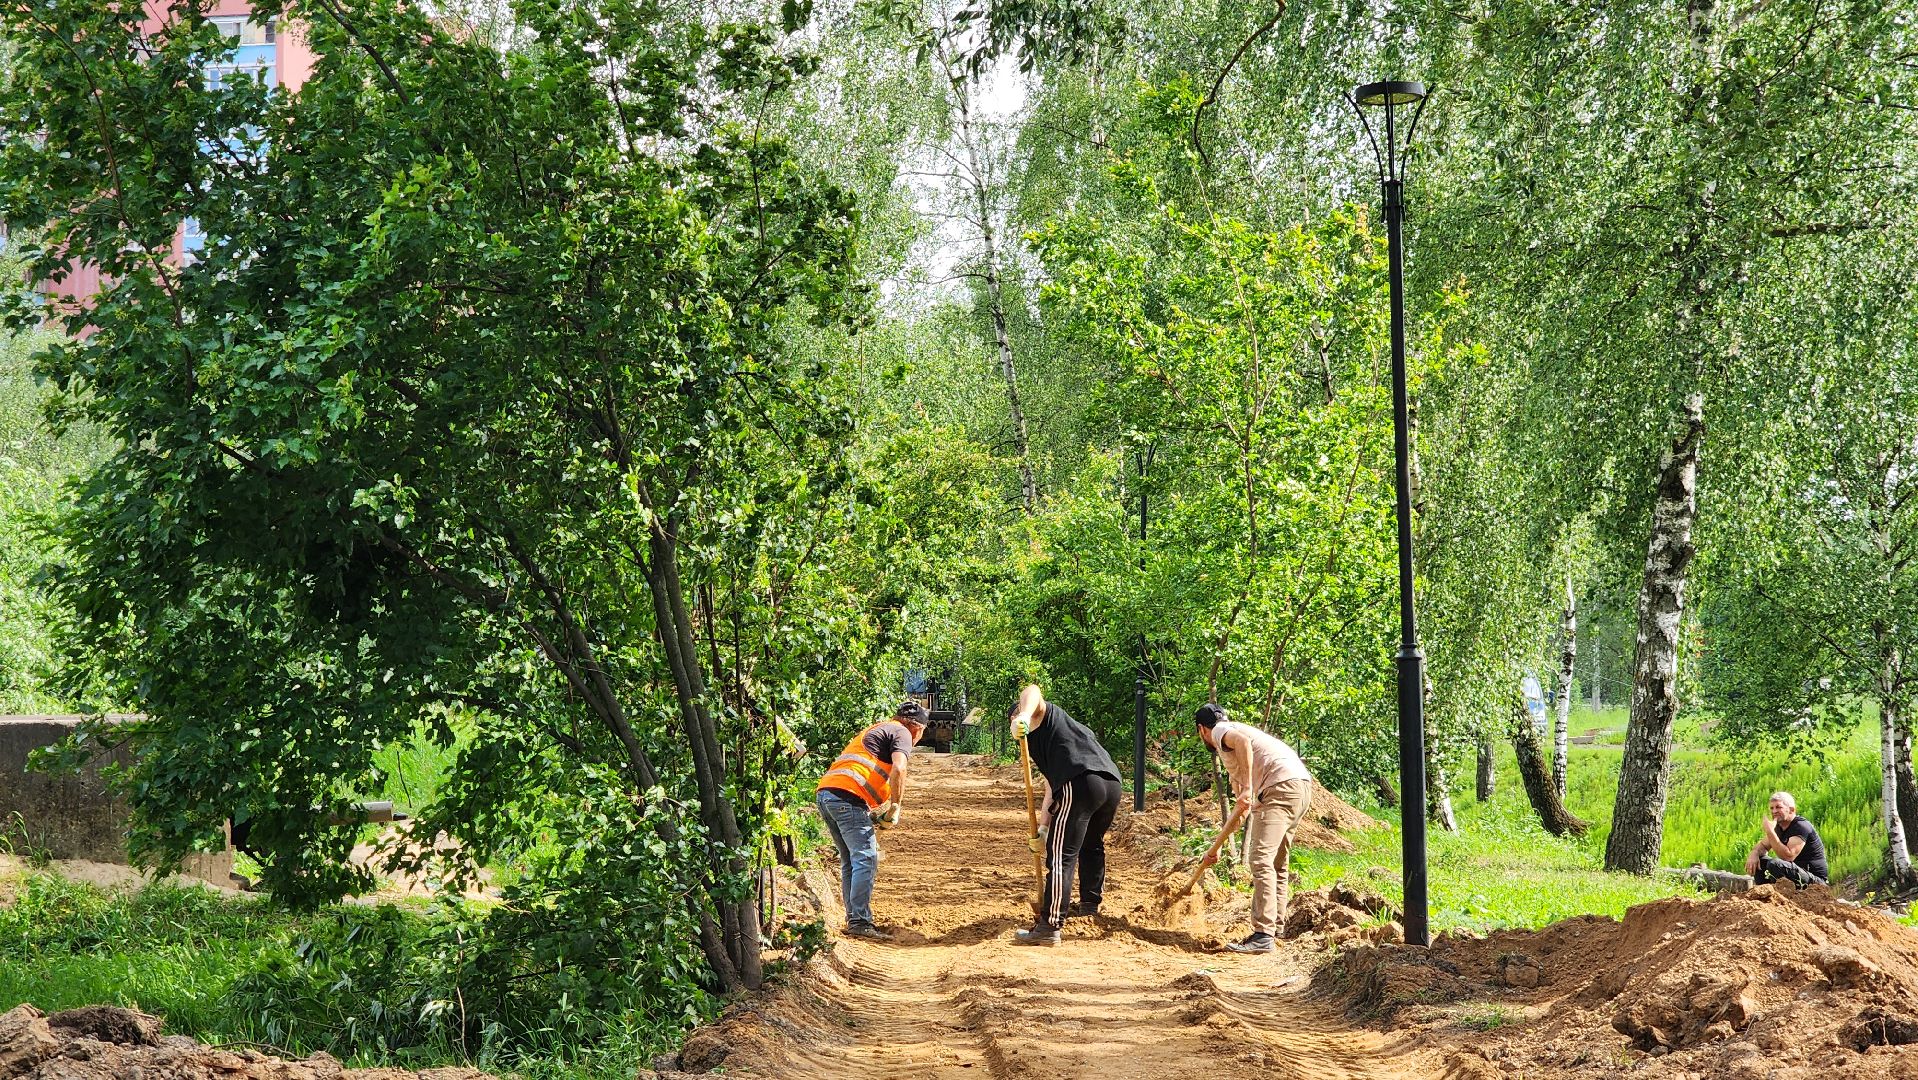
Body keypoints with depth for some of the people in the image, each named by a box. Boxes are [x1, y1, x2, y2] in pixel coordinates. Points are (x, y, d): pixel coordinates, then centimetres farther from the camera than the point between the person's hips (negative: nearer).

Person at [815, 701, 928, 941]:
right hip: (848, 796, -9)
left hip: (824, 793, 9)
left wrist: (872, 813, 26)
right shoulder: (901, 733, 6)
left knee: (850, 860, 15)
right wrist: (895, 808, -6)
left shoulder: (875, 730, 33)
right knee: (866, 859, -10)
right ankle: (859, 922, -16)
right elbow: (898, 769, -13)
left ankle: (854, 919, 15)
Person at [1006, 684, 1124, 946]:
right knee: (1092, 846, 31)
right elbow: (1051, 789, 33)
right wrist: (1043, 829, 28)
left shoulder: (1042, 715, 17)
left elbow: (1032, 692, -8)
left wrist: (1024, 716, -28)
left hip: (1079, 782, -9)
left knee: (1061, 856, -7)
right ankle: (1090, 905, 48)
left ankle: (1050, 926, -9)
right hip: (1112, 784, 9)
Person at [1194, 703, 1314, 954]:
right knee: (1277, 863, 18)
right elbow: (1241, 807, 38)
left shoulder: (1220, 732, 7)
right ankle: (1276, 930, 24)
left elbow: (1243, 742, -19)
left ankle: (1263, 935, -20)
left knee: (1261, 859, -14)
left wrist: (1247, 789, -20)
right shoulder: (1231, 754, 34)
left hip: (1282, 785, -10)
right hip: (1301, 787, 10)